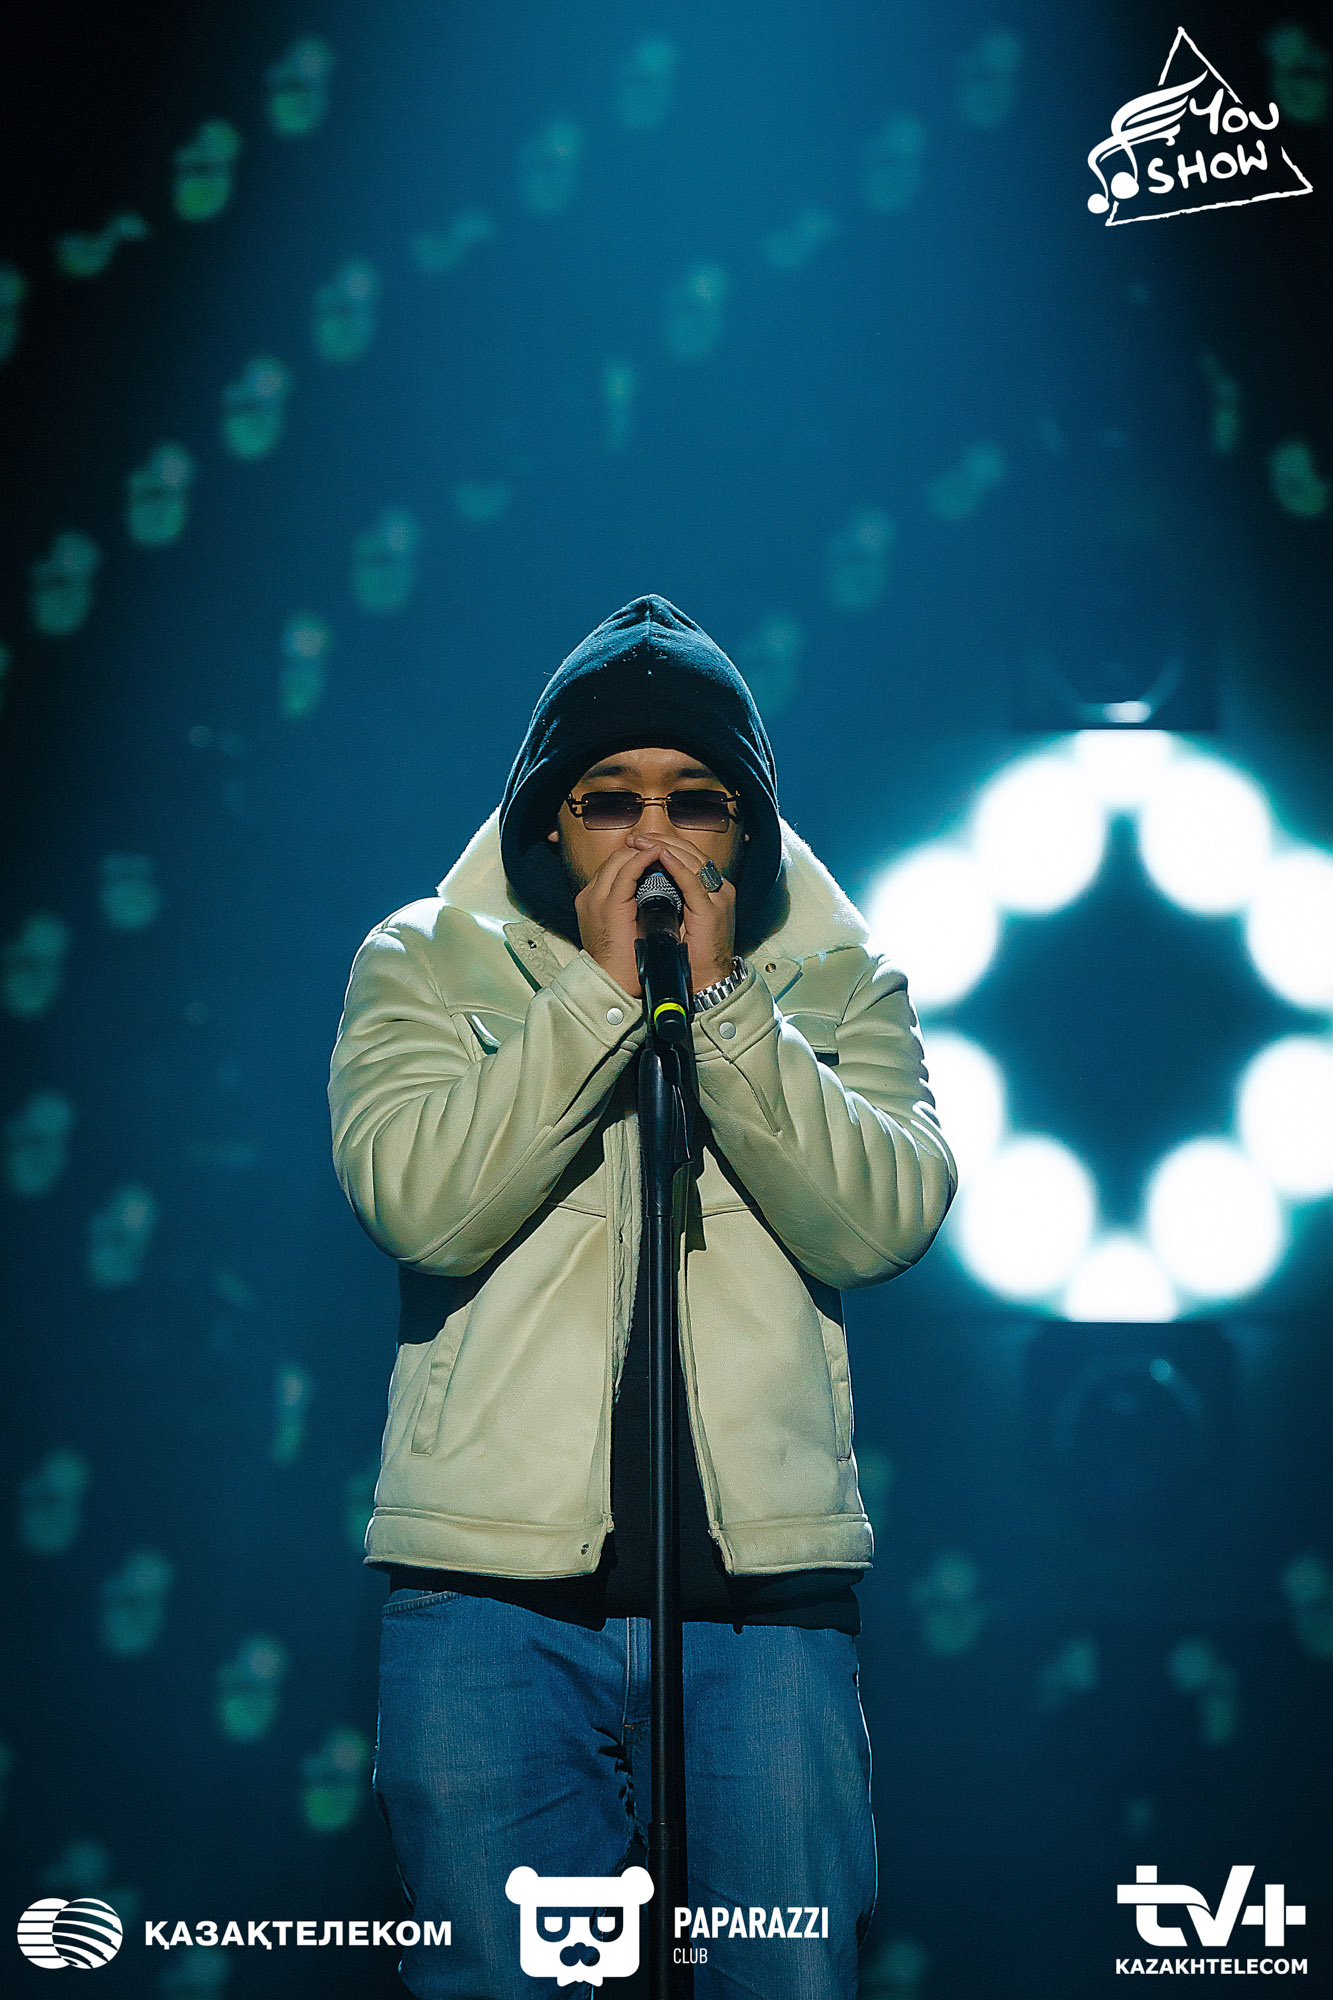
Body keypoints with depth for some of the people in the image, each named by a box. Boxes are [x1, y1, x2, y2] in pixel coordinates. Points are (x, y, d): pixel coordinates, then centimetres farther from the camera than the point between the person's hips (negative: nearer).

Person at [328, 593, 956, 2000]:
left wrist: (719, 1002, -10)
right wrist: (600, 990, -11)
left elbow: (885, 1222, -4)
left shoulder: (837, 981, 12)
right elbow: (417, 1201, -9)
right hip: (492, 1585, -1)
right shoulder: (426, 963, 9)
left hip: (767, 1587, 1)